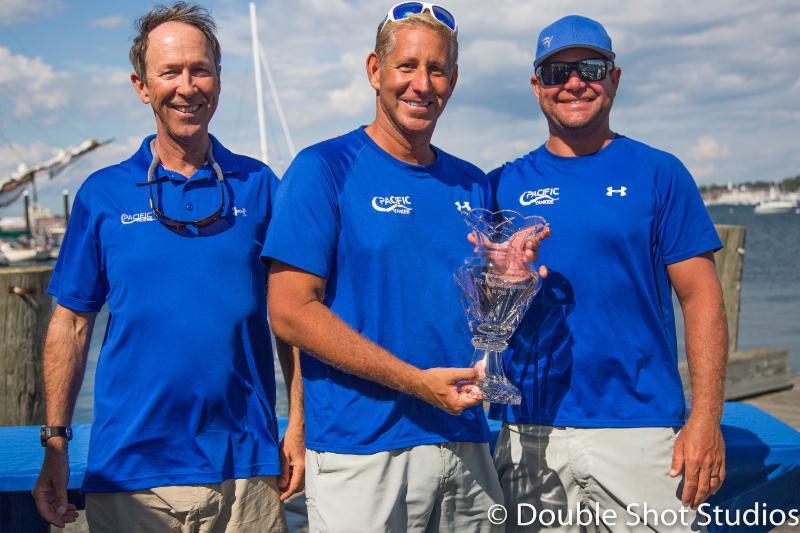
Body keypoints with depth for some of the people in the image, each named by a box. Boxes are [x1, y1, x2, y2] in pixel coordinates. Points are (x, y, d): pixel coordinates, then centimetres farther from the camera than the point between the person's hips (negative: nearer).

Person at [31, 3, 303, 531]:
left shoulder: (259, 186, 4)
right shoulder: (103, 193, 4)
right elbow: (71, 324, 5)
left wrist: (298, 428, -2)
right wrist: (55, 445, 0)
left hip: (245, 467, 0)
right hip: (128, 470, 0)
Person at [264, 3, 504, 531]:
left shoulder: (472, 185, 11)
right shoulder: (324, 168, -6)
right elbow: (290, 312, -13)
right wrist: (415, 381, -17)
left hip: (466, 447, 5)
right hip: (361, 454, -5)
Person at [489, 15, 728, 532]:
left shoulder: (659, 173, 2)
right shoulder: (505, 185, 8)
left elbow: (701, 298, -1)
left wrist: (706, 418, -10)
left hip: (640, 428, -2)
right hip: (528, 432, 2)